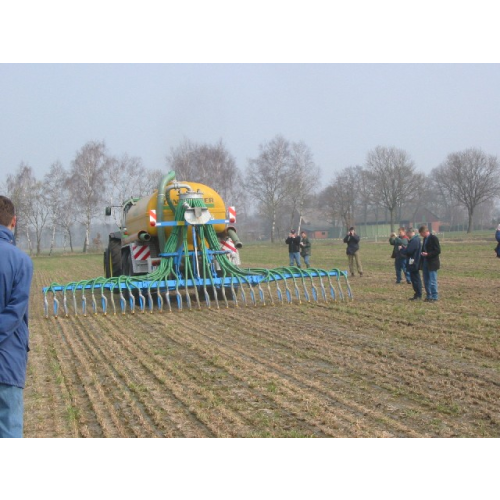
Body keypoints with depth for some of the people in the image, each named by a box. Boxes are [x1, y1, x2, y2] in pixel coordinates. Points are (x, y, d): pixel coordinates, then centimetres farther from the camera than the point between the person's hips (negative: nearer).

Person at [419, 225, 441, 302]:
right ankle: (428, 296, 20)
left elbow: (438, 251, -16)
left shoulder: (433, 238, -12)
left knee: (432, 281, -5)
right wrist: (422, 253, 6)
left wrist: (428, 254, -22)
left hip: (432, 264, -9)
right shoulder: (425, 239, 14)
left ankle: (434, 297, 1)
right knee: (426, 282, 12)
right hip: (425, 263, 9)